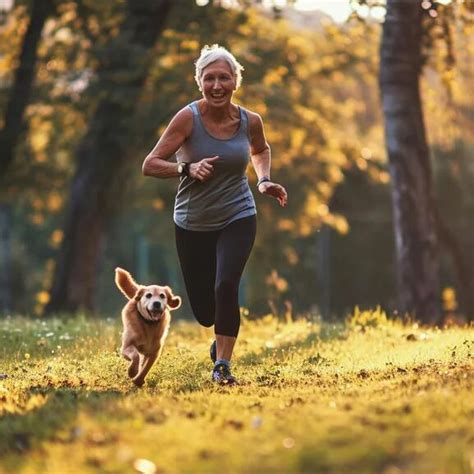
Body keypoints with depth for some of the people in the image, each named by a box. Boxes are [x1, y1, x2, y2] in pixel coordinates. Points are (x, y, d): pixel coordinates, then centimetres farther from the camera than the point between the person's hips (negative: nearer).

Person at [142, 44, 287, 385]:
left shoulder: (250, 121, -6)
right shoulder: (188, 118, -16)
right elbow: (150, 165, -16)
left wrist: (264, 181, 1)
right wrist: (187, 169, -32)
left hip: (238, 218, 0)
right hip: (193, 224, 0)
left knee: (226, 286, -25)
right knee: (204, 311, 9)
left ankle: (223, 363, -8)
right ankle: (223, 335, 46)